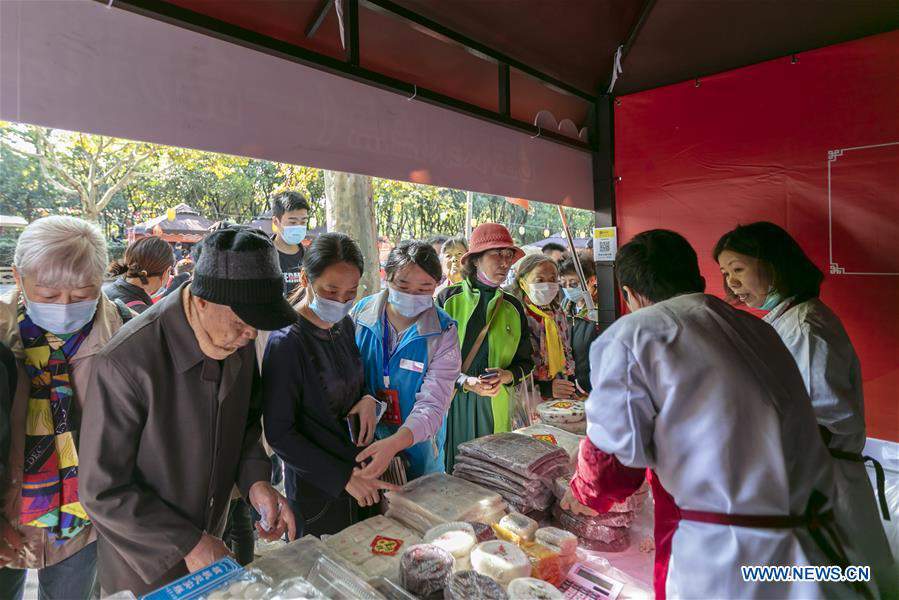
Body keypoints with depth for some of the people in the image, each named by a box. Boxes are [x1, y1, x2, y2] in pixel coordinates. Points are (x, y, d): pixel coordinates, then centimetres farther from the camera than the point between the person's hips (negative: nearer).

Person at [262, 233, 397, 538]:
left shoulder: (344, 324, -1)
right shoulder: (286, 343, -22)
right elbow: (279, 434, -18)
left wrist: (369, 399, -9)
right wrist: (342, 477, -18)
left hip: (359, 471, 6)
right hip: (316, 490, -6)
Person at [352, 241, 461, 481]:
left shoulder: (443, 332, -17)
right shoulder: (361, 312, -11)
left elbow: (432, 404, -23)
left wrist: (394, 443, -39)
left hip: (416, 447, -1)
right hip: (361, 442, 2)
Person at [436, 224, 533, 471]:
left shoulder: (513, 307, 9)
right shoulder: (449, 298, -3)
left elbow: (525, 362, 14)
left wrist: (507, 375, -6)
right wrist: (465, 381, -15)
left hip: (494, 407, 3)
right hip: (450, 404, -3)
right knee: (448, 476, 2)